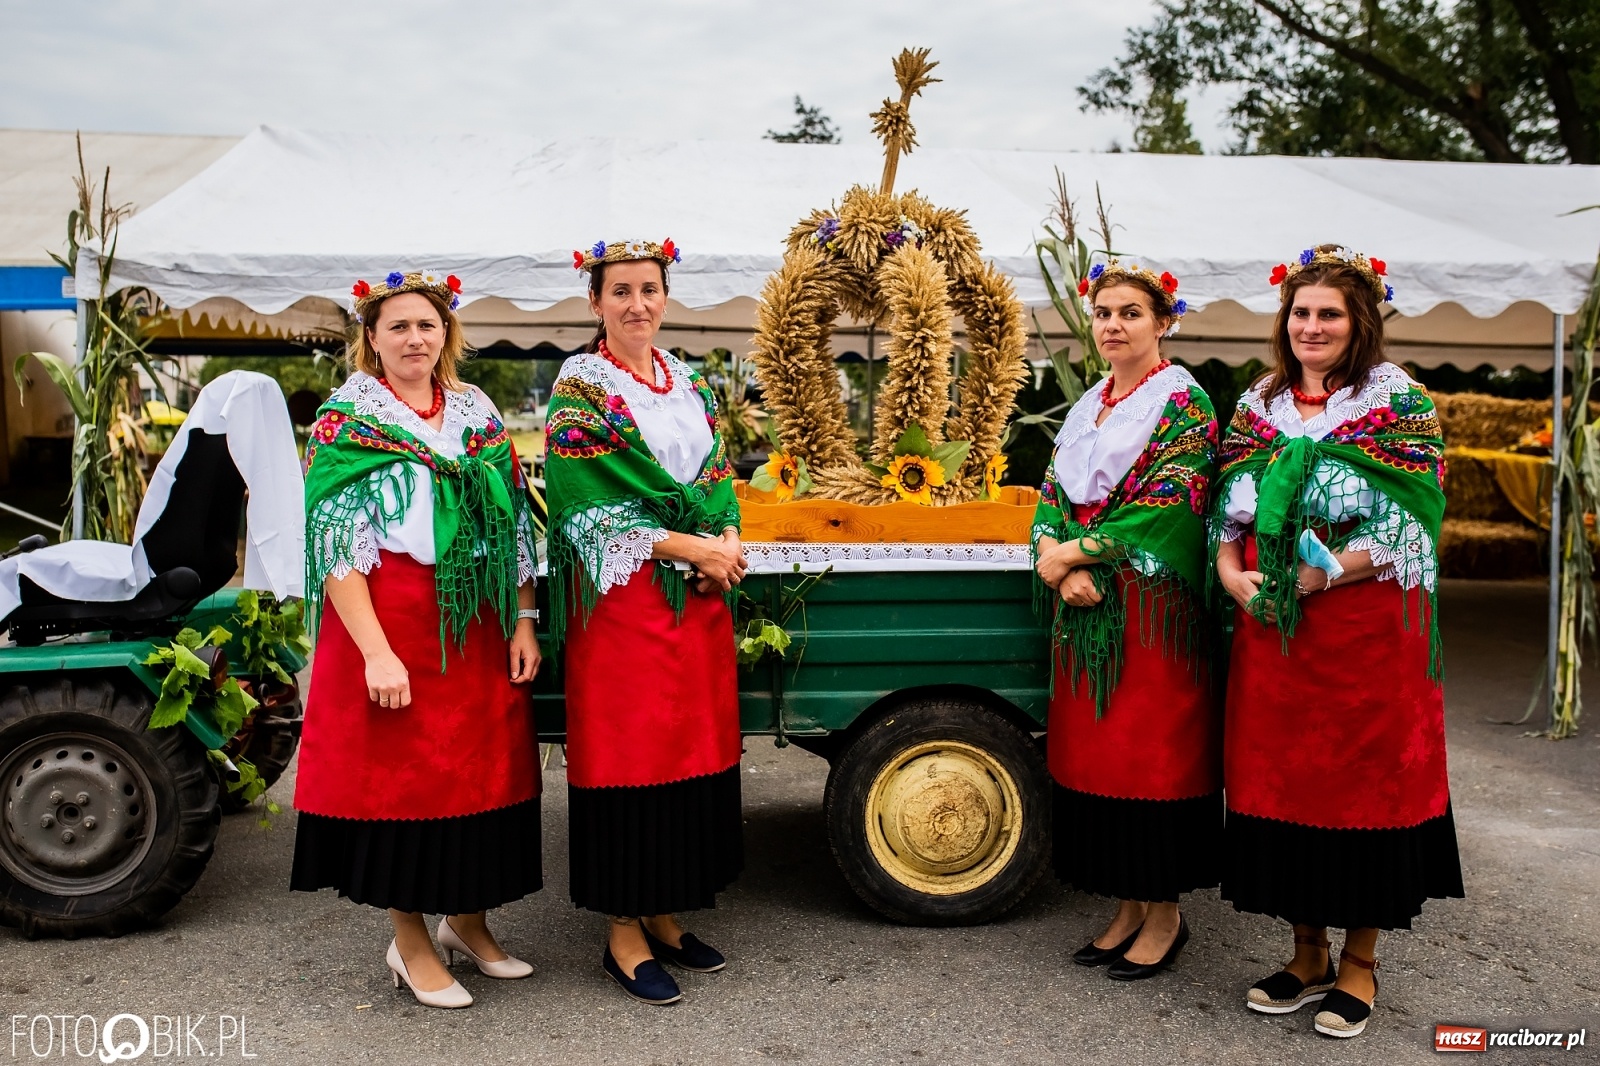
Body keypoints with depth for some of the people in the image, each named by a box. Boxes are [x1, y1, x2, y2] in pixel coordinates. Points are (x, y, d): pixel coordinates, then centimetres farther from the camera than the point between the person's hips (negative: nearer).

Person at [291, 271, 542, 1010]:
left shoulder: (477, 413, 10)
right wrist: (377, 652, -20)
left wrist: (522, 623, 3)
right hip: (391, 620, -5)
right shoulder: (347, 421, -4)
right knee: (403, 773, 2)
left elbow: (515, 524, 11)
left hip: (480, 626, 5)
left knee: (484, 767, 10)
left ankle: (467, 921, 28)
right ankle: (410, 941, 20)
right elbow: (334, 544, -12)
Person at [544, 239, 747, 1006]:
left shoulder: (691, 383, 15)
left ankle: (663, 915, 23)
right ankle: (624, 934, 11)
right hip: (623, 597, -6)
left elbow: (718, 478, 14)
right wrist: (688, 546, -15)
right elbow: (586, 504, -13)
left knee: (697, 750, 9)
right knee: (629, 756, -2)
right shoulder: (579, 389, -5)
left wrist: (726, 542, -7)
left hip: (700, 596, 6)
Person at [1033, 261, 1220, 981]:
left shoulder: (1182, 401, -5)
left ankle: (1165, 914, 13)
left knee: (1152, 750, -1)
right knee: (1094, 749, 8)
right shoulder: (1086, 408, 15)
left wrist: (1073, 551, -13)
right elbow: (1053, 496, 9)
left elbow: (1169, 503, -15)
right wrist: (1065, 569, -10)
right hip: (1084, 605, 7)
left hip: (1154, 604, -6)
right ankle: (1127, 907, 21)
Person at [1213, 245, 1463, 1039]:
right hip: (1270, 628, 4)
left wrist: (1323, 574, -20)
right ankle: (1308, 955, 24)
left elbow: (1407, 527, -10)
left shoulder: (1399, 404, -2)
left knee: (1365, 779, 3)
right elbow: (1228, 511, 11)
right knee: (1282, 778, 8)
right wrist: (1232, 573, -8)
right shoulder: (1259, 406, 11)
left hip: (1367, 626, -4)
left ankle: (1359, 963, 20)